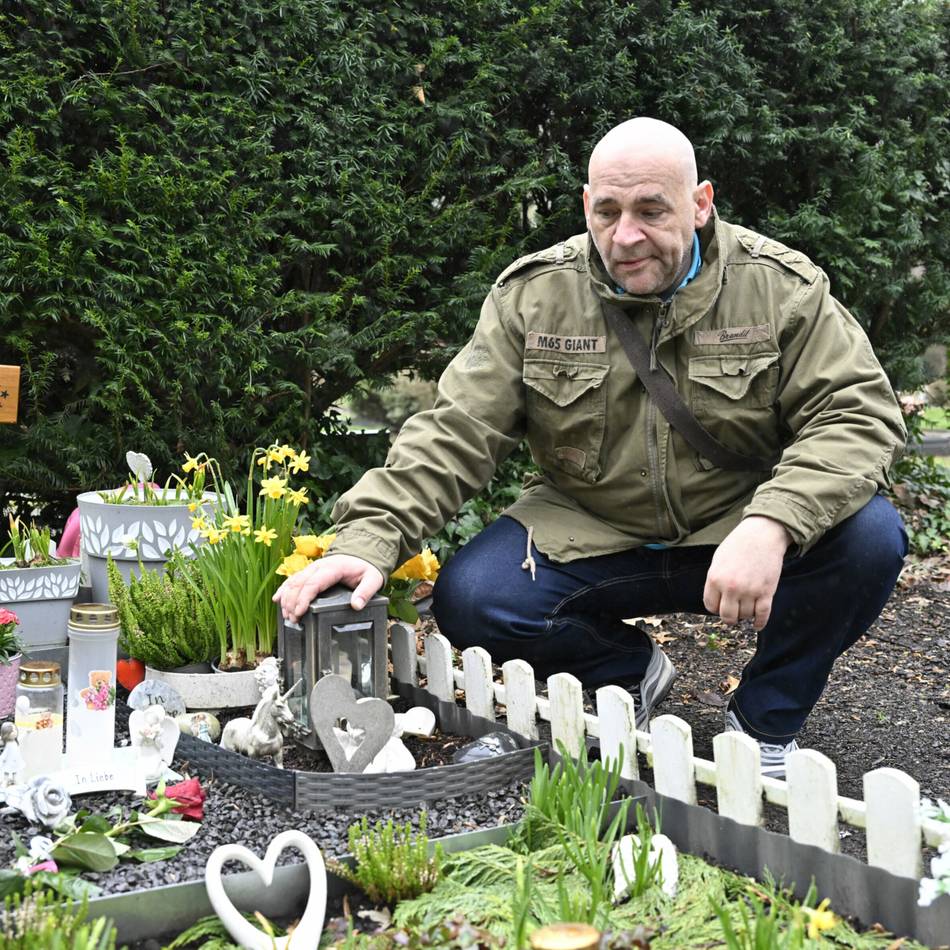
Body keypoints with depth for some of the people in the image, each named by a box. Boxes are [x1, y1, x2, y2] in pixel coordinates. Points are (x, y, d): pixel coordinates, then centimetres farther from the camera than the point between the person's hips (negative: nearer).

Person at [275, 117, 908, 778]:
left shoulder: (781, 288, -9)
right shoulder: (533, 296, -5)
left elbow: (859, 414, -16)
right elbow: (455, 431, -8)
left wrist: (772, 525, -35)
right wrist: (369, 540, -25)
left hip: (735, 531, 0)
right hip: (589, 537, 1)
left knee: (868, 538, -28)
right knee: (469, 601, -23)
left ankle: (765, 722, 1)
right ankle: (631, 674, 9)